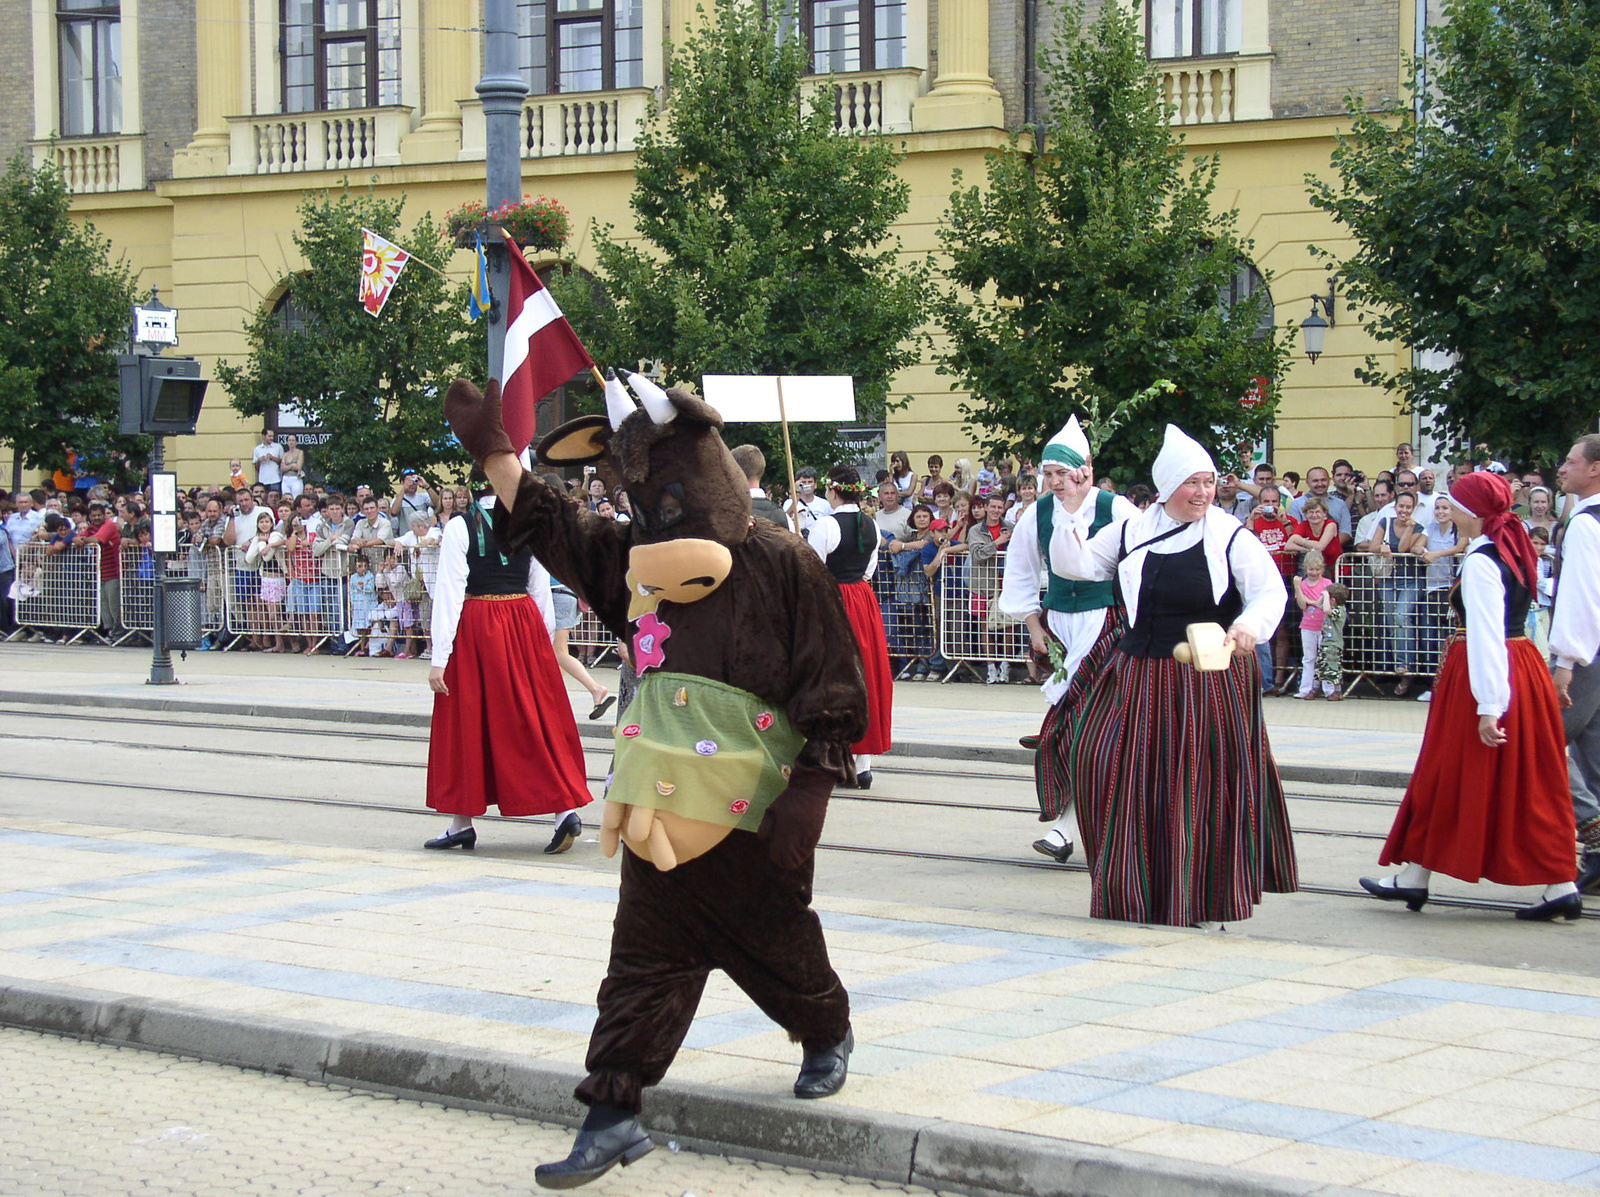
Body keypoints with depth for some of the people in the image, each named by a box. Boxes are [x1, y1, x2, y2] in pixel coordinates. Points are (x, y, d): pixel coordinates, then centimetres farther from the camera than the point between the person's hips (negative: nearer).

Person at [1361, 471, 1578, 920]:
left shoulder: (1480, 562, -17)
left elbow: (1487, 635, -22)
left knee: (1446, 777, 3)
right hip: (1526, 667, 9)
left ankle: (1415, 877, 14)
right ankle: (1561, 886, 4)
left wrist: (1489, 706, -24)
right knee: (1531, 781, 8)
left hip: (1484, 673, -9)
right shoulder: (1515, 552, 10)